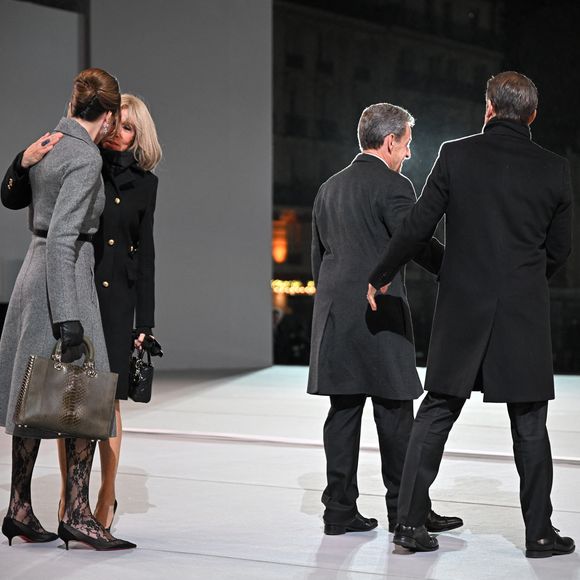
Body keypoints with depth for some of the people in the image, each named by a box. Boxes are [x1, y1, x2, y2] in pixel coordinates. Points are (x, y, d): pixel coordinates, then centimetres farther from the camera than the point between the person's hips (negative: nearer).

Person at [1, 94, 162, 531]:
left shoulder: (143, 183, 9)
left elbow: (144, 252, 10)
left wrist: (145, 322, 6)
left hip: (116, 298, 1)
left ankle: (107, 497, 13)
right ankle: (69, 492, 13)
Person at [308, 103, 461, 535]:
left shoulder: (329, 188, 15)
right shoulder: (393, 187, -9)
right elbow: (422, 246, -15)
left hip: (335, 318, 7)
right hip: (380, 319, -7)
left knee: (343, 413, 7)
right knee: (395, 417, -1)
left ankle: (341, 509, 8)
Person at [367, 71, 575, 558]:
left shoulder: (456, 155, -4)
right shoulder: (554, 169, -1)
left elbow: (418, 227, -4)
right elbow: (559, 249, 6)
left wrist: (381, 278, 10)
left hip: (462, 306, 0)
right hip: (526, 312, 0)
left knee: (436, 412, 8)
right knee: (529, 425, 7)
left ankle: (410, 520, 5)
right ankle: (539, 532, 11)